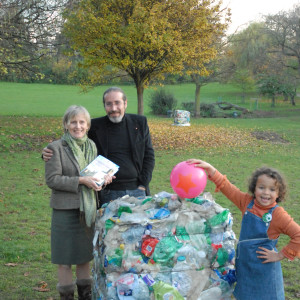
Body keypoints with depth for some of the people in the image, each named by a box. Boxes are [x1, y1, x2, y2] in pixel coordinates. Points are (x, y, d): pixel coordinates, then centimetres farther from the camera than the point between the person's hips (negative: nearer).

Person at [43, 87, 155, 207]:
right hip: (109, 193, -1)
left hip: (137, 190, 1)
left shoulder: (140, 123, 4)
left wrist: (143, 185, -1)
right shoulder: (94, 126, 0)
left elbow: (149, 156, 7)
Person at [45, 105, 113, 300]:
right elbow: (52, 179, -15)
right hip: (65, 209, -5)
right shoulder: (56, 148, -10)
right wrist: (81, 181, -22)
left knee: (85, 254, 16)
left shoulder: (91, 145, 7)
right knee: (65, 258, 4)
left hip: (88, 209, 5)